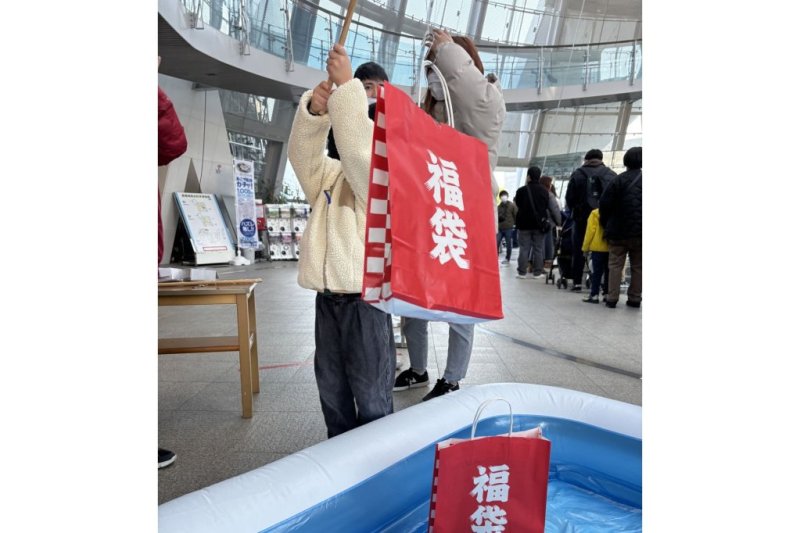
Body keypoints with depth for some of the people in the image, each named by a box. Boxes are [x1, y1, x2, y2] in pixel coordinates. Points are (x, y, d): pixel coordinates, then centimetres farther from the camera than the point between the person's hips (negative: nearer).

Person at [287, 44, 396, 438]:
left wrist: (346, 86, -22)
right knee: (330, 386, 18)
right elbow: (304, 155, -1)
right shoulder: (329, 176, 16)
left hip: (364, 297, -7)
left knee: (370, 391, 2)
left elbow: (358, 147, -22)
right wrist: (313, 111, -17)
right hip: (327, 296, 7)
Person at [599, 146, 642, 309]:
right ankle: (635, 298, 13)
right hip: (640, 232, 3)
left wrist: (605, 224, 3)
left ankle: (612, 298, 0)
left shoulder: (619, 180, -6)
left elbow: (605, 204, -9)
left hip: (619, 231, -3)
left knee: (615, 265, 3)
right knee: (638, 266, 11)